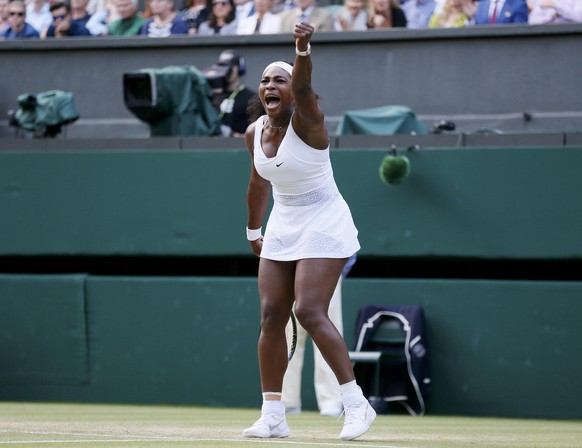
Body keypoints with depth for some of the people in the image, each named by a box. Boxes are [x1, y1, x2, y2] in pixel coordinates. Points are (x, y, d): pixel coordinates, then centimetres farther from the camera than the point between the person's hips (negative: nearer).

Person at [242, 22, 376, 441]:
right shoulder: (255, 133, 2)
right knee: (271, 317, 0)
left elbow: (303, 86, -39)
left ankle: (356, 403, -9)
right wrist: (254, 231, 25)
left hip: (323, 229, -7)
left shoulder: (306, 121, -17)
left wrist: (303, 49, -58)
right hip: (282, 230, 7)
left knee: (310, 312, -17)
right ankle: (273, 415, 5)